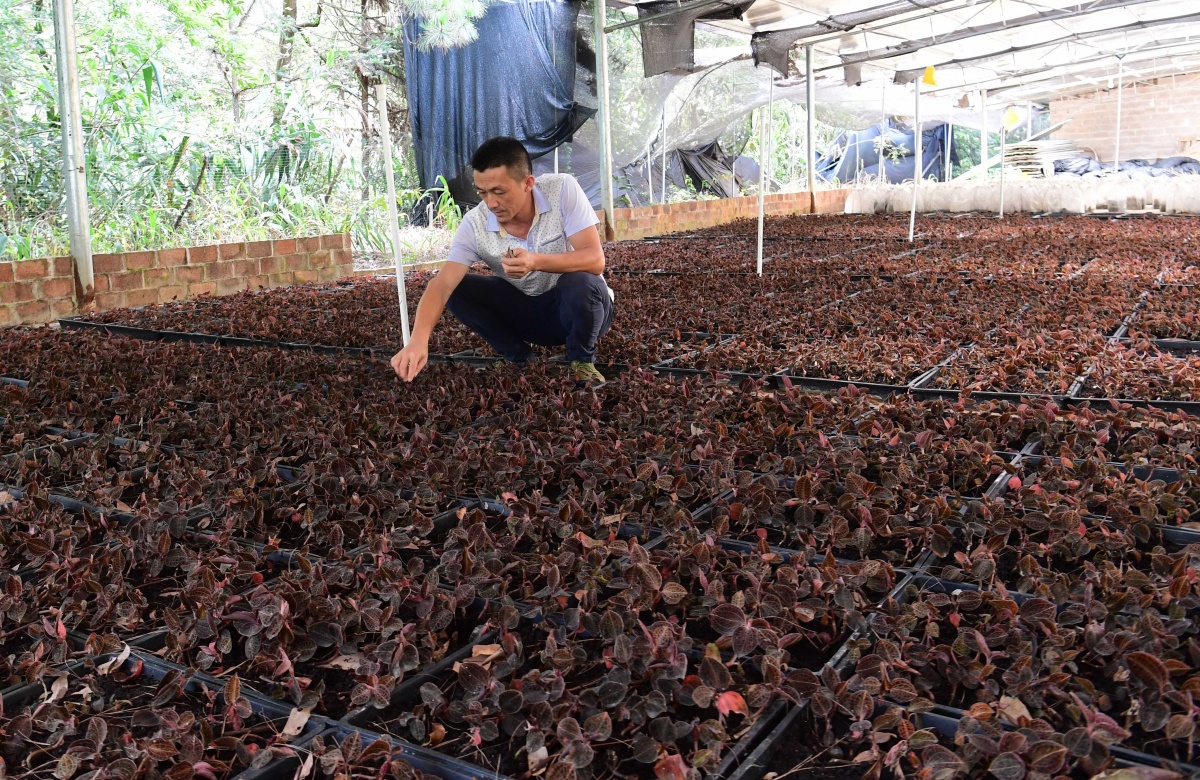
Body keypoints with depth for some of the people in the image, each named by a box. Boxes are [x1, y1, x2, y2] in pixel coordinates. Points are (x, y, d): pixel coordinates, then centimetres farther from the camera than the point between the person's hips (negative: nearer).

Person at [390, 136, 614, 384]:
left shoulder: (563, 190, -23)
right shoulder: (475, 224, -18)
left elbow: (595, 259, -28)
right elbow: (443, 285, -27)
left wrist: (537, 262, -45)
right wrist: (418, 341, -45)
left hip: (580, 308, -3)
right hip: (529, 313, 3)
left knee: (579, 281, -36)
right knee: (458, 289, -16)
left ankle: (582, 361, -7)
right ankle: (519, 359, 2)